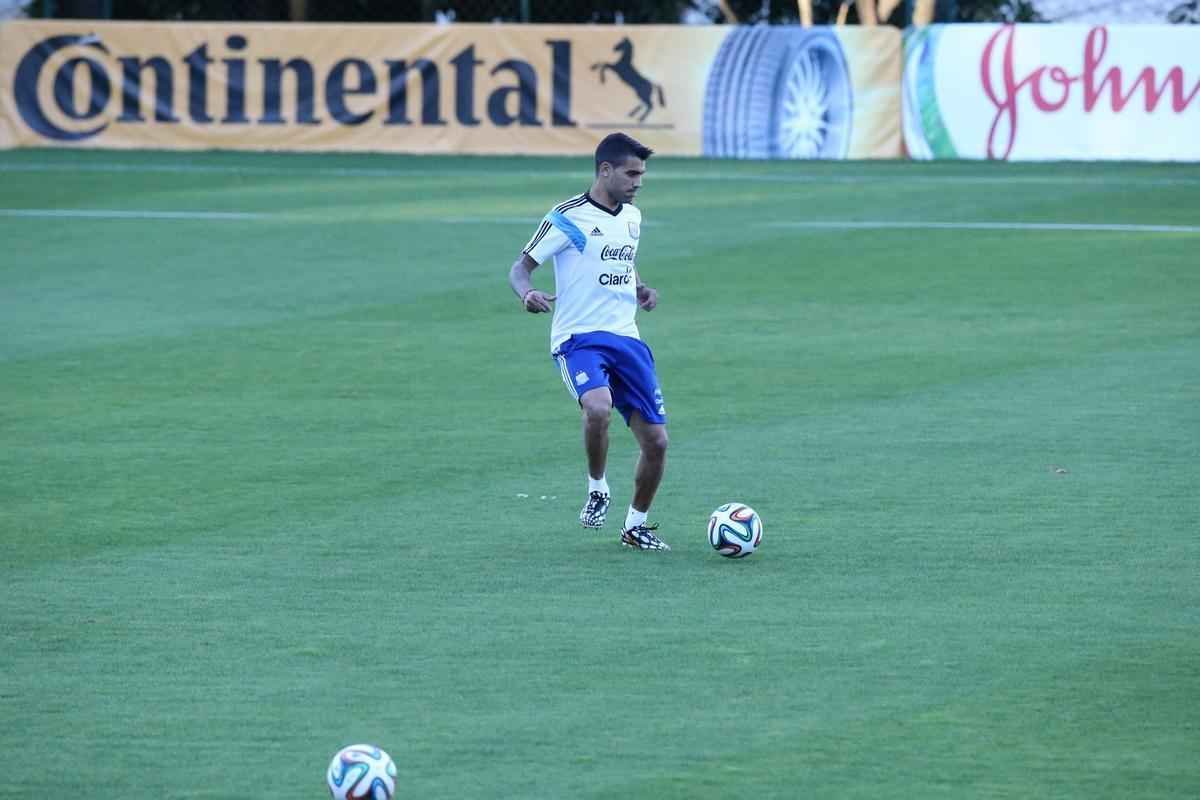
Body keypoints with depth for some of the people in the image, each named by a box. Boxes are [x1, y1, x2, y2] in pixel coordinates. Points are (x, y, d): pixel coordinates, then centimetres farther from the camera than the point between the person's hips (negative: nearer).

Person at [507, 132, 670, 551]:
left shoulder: (632, 217, 13)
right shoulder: (569, 217, -8)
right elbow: (520, 268, -6)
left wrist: (642, 290, 9)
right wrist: (528, 293, -29)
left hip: (626, 339, 6)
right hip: (578, 339, -6)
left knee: (656, 441, 3)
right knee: (598, 407, -36)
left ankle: (636, 525, 25)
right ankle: (597, 489, -9)